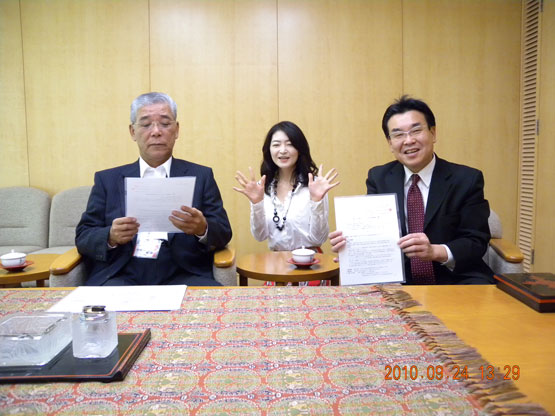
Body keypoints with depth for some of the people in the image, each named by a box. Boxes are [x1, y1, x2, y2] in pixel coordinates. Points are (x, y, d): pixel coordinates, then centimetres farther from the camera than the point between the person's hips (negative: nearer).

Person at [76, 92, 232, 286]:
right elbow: (83, 236, 10)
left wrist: (203, 229, -18)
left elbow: (223, 233, 6)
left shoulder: (201, 176, 11)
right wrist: (111, 237, -13)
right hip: (121, 276, 0)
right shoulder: (107, 179, 15)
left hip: (182, 276, 0)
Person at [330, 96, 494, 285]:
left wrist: (435, 251, -27)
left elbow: (477, 242, -6)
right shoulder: (378, 178, 7)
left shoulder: (467, 179, -1)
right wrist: (348, 241, -23)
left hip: (455, 279, -1)